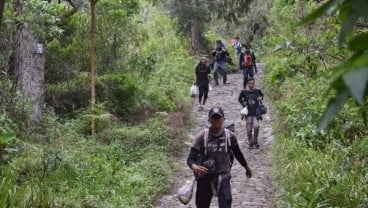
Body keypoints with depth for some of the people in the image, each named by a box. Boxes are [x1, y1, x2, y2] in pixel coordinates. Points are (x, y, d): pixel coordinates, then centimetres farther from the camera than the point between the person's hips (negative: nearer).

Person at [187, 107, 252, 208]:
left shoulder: (230, 136, -5)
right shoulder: (201, 137, -12)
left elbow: (238, 153, 14)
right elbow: (190, 159, -15)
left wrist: (247, 168, 28)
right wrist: (195, 167, -38)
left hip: (223, 178, 0)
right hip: (205, 178, 0)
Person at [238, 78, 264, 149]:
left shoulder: (257, 91, -1)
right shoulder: (244, 92, -2)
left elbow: (262, 95, 21)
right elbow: (239, 99, 15)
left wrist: (261, 98, 1)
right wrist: (243, 103, -1)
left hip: (256, 113, 0)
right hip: (248, 113, 0)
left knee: (256, 126, -19)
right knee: (249, 129, 3)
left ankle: (255, 141, 4)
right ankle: (250, 143, 23)